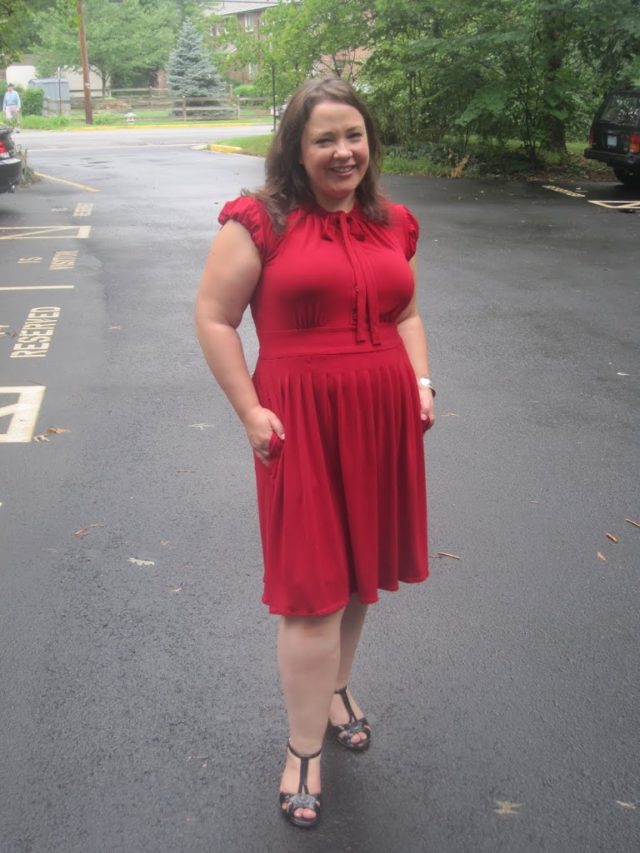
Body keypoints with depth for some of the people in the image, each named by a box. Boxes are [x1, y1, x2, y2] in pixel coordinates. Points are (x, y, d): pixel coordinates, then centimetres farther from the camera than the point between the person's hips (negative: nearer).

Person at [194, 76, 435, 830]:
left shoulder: (393, 224, 10)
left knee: (361, 570, 17)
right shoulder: (262, 222, -6)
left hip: (384, 419, 6)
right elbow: (213, 317, -6)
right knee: (313, 589, -1)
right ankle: (304, 750, 15)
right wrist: (251, 412, -11)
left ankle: (335, 685, 43)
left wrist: (421, 382, 7)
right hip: (303, 421, -5)